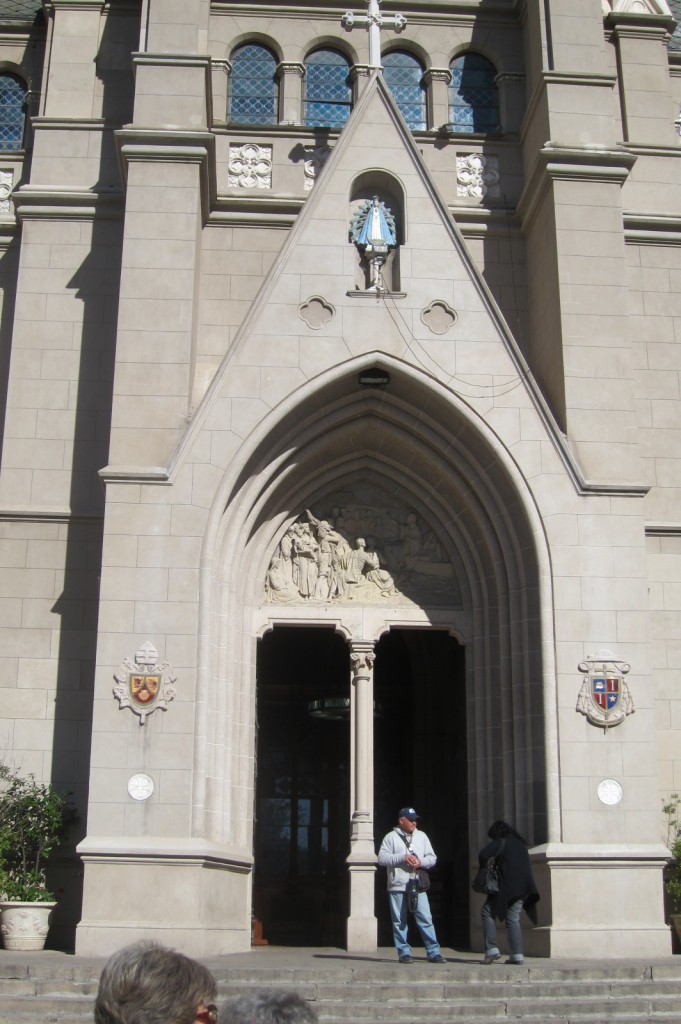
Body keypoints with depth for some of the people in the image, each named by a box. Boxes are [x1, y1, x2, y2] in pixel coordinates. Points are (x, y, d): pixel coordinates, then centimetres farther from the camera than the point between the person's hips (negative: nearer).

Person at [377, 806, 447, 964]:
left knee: (426, 919, -2)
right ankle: (404, 952, 11)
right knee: (399, 921, 3)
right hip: (397, 886, -2)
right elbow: (382, 858, -6)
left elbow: (432, 858, 12)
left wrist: (421, 862, -8)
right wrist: (403, 857, -13)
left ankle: (434, 952, 1)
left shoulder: (421, 836, 14)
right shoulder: (391, 837, 3)